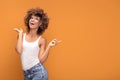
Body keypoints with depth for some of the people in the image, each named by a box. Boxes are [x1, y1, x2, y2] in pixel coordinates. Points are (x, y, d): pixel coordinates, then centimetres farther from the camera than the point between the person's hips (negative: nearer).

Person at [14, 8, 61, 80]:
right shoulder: (23, 36, 6)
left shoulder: (41, 40, 0)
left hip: (38, 72, -3)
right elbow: (19, 51, -12)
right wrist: (20, 34, -4)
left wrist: (49, 46, -12)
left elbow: (41, 60, -6)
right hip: (26, 73, 3)